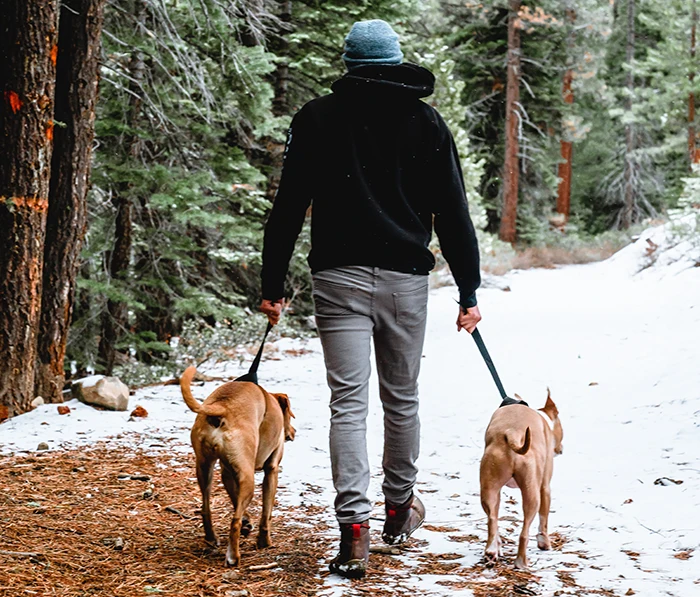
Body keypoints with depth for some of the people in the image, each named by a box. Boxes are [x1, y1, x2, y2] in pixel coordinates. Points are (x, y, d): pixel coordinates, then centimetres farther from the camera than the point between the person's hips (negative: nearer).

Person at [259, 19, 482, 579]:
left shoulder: (316, 119, 4)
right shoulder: (425, 121, 5)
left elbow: (288, 209, 2)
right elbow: (453, 213, 3)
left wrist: (273, 286, 7)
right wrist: (468, 291, 8)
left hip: (340, 277, -1)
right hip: (405, 279, 1)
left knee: (348, 402, -4)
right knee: (402, 398, 16)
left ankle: (354, 529, -15)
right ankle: (401, 505, 32)